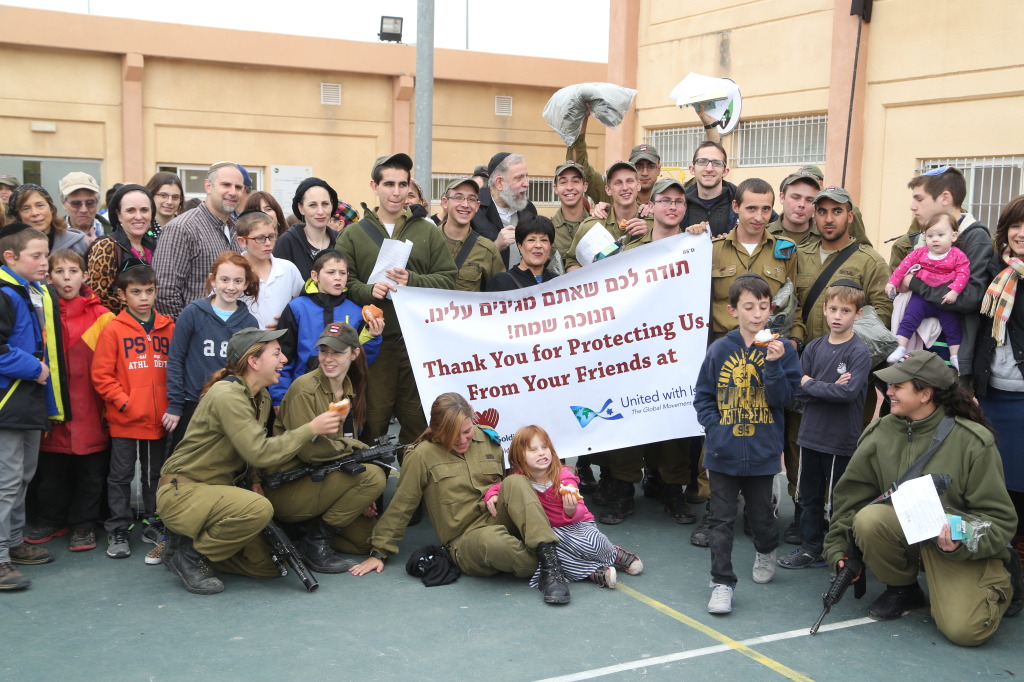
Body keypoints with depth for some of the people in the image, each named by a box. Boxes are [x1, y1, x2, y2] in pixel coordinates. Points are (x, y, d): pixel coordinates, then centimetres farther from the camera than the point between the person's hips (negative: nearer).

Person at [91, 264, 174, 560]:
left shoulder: (168, 328, 4)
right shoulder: (114, 329, -4)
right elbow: (101, 375, -6)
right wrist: (124, 403, -13)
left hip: (160, 419, 3)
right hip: (125, 420, -3)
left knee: (156, 475, 14)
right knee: (121, 476, 6)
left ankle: (154, 525, 27)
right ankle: (118, 531, 16)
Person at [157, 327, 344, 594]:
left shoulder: (262, 399, 8)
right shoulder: (227, 395, -21)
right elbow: (259, 453, -29)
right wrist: (311, 429, -25)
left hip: (216, 491, 9)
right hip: (182, 491, -9)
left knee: (270, 565, 1)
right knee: (257, 508, -35)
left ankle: (196, 538, 17)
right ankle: (189, 552, -12)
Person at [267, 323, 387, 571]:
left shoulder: (350, 392, 9)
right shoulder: (305, 389, -15)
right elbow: (310, 449, -21)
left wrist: (360, 498, 0)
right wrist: (359, 448, -11)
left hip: (321, 483, 8)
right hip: (286, 489, -8)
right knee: (373, 475, -23)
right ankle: (315, 542, -12)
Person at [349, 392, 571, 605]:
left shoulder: (487, 439, 12)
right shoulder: (422, 456, 0)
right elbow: (400, 507, 6)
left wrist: (498, 494, 8)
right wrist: (379, 553, 7)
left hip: (501, 521, 4)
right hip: (465, 539, -4)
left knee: (516, 482, -28)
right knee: (492, 540, -41)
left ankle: (549, 557, -37)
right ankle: (544, 568, -21)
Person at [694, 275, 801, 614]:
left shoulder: (781, 349, -3)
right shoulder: (720, 350, -3)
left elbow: (782, 399, -10)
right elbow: (703, 396, 3)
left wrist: (774, 364, -23)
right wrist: (714, 427, -9)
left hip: (762, 452, 0)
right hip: (723, 453, 0)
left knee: (760, 513, 17)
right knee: (721, 520, 2)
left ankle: (765, 551, 47)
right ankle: (722, 583, 11)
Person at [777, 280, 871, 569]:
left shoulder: (859, 352, -10)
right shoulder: (814, 347, 5)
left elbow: (847, 393, -22)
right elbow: (796, 390, 0)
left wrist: (810, 384, -12)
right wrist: (828, 388, -15)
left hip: (841, 440, -5)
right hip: (810, 435, 5)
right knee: (809, 496, 16)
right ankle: (810, 548, 29)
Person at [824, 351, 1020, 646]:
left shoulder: (973, 441, -15)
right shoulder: (879, 433, -5)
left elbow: (1000, 517, -12)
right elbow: (851, 494, 4)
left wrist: (962, 543, -30)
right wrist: (837, 548, -1)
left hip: (964, 548, -3)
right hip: (902, 530, 4)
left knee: (964, 630, -22)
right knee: (868, 519, -29)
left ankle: (999, 584, 15)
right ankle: (902, 589, 2)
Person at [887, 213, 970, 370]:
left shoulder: (957, 256, -6)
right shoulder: (920, 253, 1)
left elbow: (963, 273, -13)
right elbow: (904, 265, 5)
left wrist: (954, 291, -26)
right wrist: (893, 282, 0)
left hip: (945, 300, -1)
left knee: (952, 326, 5)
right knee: (908, 320, -8)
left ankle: (955, 357, 16)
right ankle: (900, 348, -4)